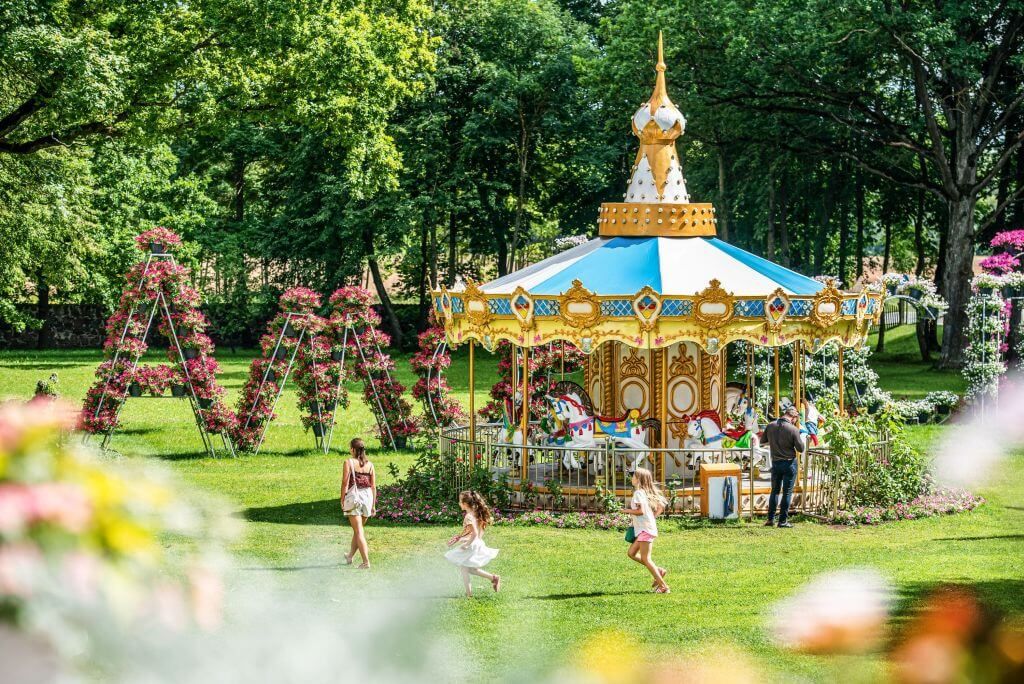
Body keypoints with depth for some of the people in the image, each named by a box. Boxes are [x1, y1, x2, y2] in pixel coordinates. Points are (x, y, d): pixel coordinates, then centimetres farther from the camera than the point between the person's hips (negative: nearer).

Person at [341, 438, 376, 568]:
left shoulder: (349, 463, -8)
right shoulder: (369, 464, 5)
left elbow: (345, 483, -11)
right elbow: (373, 486, 6)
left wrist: (342, 500, -2)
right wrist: (373, 504, 13)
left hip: (353, 498, -5)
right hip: (367, 497, 5)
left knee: (358, 531, -1)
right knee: (359, 529, 21)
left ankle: (366, 562, -9)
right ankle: (350, 556, 38)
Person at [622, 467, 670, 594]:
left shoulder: (639, 493, -13)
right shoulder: (647, 492, 15)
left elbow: (641, 511, -23)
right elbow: (661, 507, 18)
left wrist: (627, 511, -8)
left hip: (645, 529, -10)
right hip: (644, 529, 10)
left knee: (645, 558, -7)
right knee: (631, 553, 14)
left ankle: (663, 587, -8)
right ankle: (659, 571, 13)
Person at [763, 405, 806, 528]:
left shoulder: (770, 426, -4)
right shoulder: (793, 429, -18)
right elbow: (801, 448, -12)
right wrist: (800, 437, 6)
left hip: (775, 462, 4)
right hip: (789, 463, -4)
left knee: (775, 490, 16)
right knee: (787, 492, 5)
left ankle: (770, 519, 15)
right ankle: (783, 520, 6)